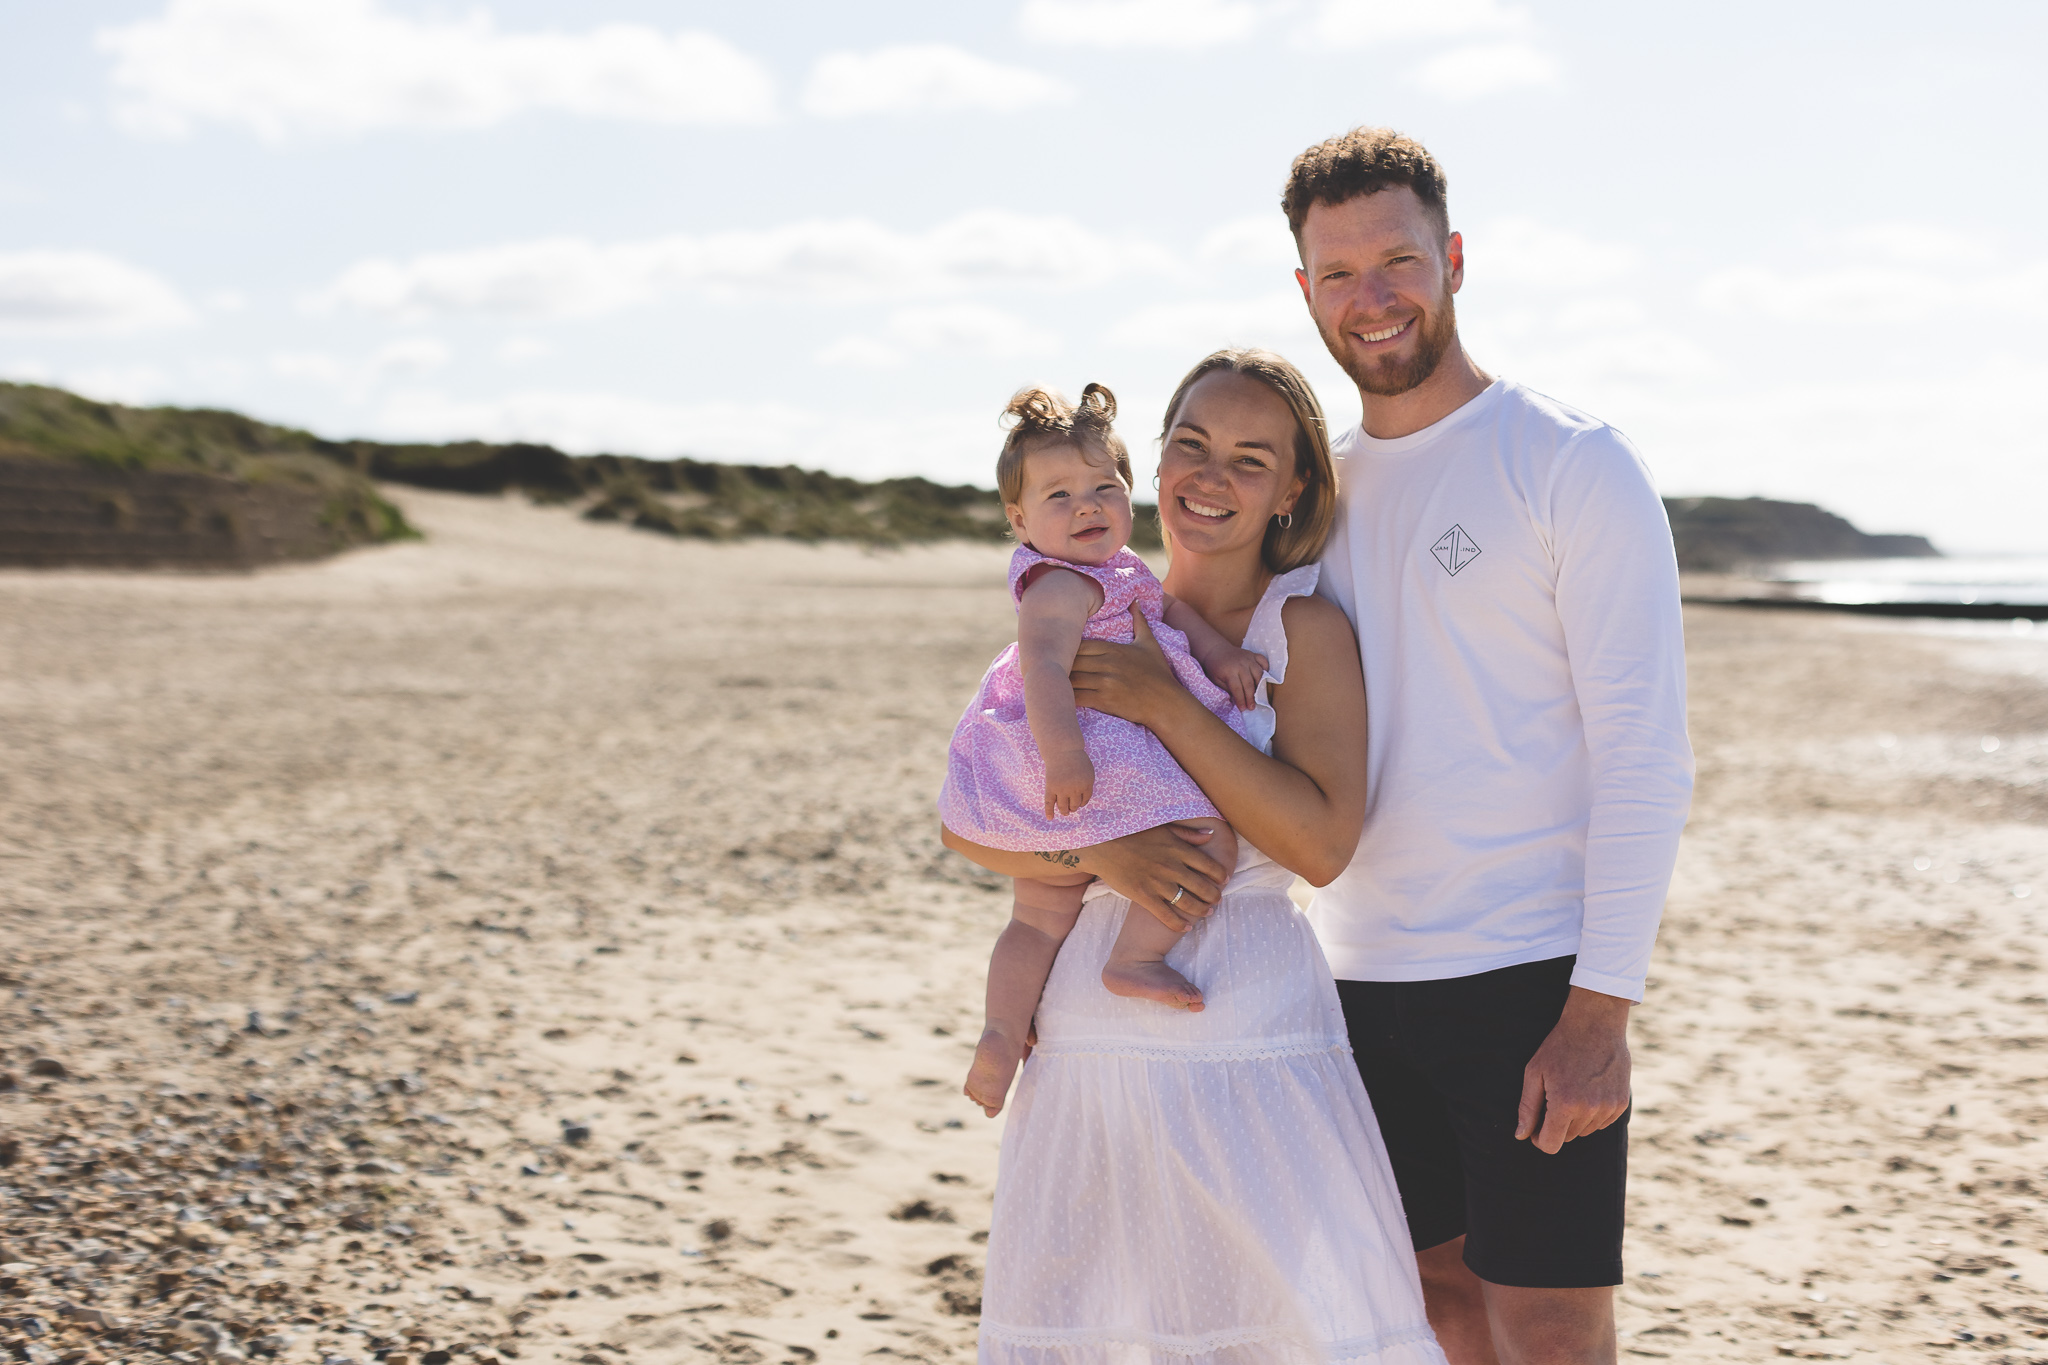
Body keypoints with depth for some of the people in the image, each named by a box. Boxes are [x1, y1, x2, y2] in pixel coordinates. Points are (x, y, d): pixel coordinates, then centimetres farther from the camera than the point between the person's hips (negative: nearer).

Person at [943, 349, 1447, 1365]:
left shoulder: (1305, 628, -3)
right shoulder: (1094, 623, 9)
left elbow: (1322, 844, -16)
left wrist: (1166, 704, -16)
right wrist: (1096, 853, -12)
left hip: (1249, 1042, -4)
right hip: (1089, 1041, 4)